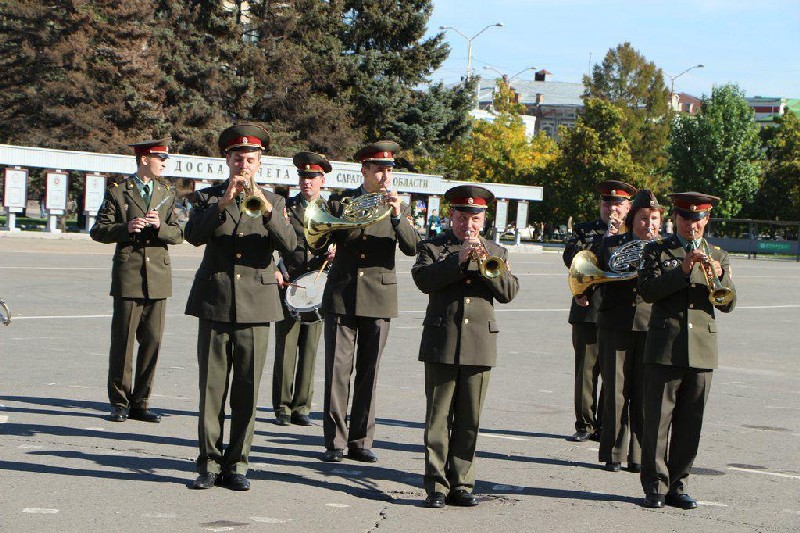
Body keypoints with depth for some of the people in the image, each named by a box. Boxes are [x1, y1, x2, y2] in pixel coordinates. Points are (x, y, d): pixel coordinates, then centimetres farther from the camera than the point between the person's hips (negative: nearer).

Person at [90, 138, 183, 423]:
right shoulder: (117, 191, 2)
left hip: (158, 277, 4)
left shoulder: (166, 194, 14)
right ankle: (120, 403, 9)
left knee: (152, 341, 3)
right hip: (128, 276, -4)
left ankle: (140, 402, 12)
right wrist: (125, 228, -16)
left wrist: (160, 226, -11)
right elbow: (98, 231, 0)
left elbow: (178, 235, 9)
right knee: (123, 341, -1)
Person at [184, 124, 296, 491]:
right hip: (214, 304, -1)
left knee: (247, 392, 2)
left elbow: (289, 244, -5)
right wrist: (223, 203, -21)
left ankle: (237, 464, 9)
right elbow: (194, 235, -9)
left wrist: (266, 210, -21)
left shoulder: (272, 202, 12)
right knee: (211, 389, 0)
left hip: (256, 305, 1)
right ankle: (209, 463, 7)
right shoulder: (208, 197, 9)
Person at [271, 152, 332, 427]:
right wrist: (273, 271, -7)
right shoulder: (284, 208, 6)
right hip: (287, 286, -2)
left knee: (309, 350, 3)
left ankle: (301, 407, 10)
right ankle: (282, 407, 5)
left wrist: (334, 255, -9)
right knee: (285, 349, -2)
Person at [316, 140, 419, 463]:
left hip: (379, 299, 1)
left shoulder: (397, 206, 9)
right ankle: (335, 442, 1)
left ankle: (360, 441, 11)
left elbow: (412, 247, -5)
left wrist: (398, 217, -20)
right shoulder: (340, 201, 7)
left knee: (368, 372, 4)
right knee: (337, 370, -4)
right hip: (342, 296, -1)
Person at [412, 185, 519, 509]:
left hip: (480, 346, 2)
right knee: (438, 418, -1)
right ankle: (437, 486, 2)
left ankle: (461, 484, 12)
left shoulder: (496, 252, 15)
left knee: (469, 420, 5)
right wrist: (458, 259, -19)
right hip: (442, 344, -2)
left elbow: (509, 292, 1)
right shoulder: (433, 247, 7)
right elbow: (423, 279, -12)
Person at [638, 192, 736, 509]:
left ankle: (677, 486, 13)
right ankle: (655, 486, 3)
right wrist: (683, 269, -16)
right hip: (664, 348, -3)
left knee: (690, 423, 5)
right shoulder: (657, 251, 6)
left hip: (702, 349, 3)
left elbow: (727, 304, 7)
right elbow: (647, 291, -9)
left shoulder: (718, 257, 14)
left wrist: (719, 276, -12)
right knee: (658, 419, -3)